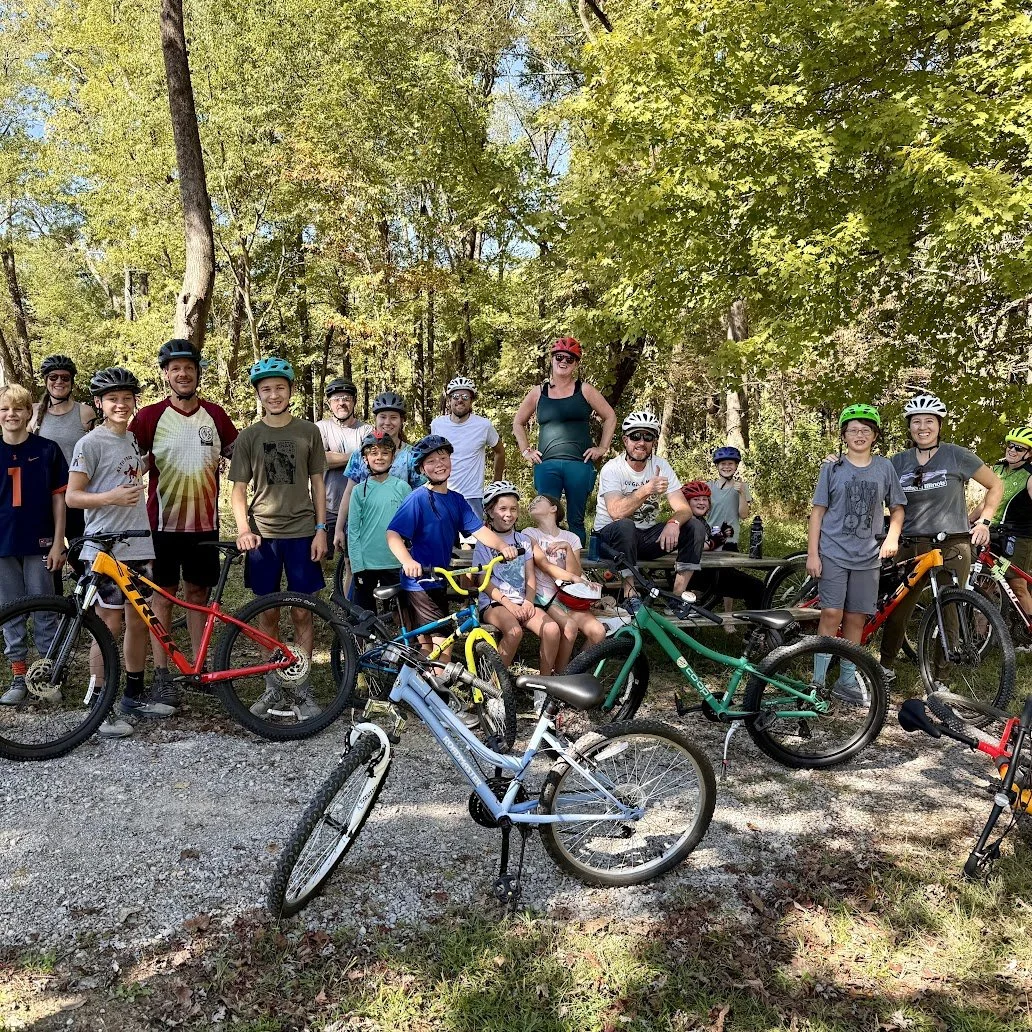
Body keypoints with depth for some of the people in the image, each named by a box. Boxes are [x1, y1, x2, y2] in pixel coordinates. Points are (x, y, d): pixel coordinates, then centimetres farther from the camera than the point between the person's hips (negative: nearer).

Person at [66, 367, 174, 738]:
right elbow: (72, 496, -9)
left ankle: (134, 696, 23)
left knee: (139, 623, 11)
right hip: (105, 548, -7)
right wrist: (111, 497, -26)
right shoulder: (90, 443, -7)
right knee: (110, 627, -3)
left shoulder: (134, 440, 13)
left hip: (139, 546, 7)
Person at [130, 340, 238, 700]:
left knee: (198, 594, 11)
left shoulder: (215, 414, 5)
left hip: (204, 522, 3)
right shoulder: (149, 416, -4)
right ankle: (161, 674, 12)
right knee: (163, 596, 4)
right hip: (163, 522, -2)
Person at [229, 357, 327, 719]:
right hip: (263, 536, 1)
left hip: (301, 533, -1)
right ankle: (272, 686, 19)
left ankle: (303, 689, 11)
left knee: (301, 612, 2)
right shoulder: (248, 437, 2)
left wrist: (320, 530, -1)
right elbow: (239, 489, 3)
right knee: (268, 613, 7)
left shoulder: (308, 432, 3)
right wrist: (243, 529, -13)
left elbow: (317, 483, 6)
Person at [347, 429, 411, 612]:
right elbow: (353, 530, 0)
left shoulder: (402, 487, 1)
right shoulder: (360, 490, 0)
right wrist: (357, 566, -6)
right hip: (366, 564, 0)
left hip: (395, 563, 0)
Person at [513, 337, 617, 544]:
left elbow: (610, 417, 11)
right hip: (546, 465, 1)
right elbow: (518, 422, 21)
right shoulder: (538, 392, 10)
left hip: (580, 465, -1)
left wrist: (602, 449, 5)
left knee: (576, 520, 4)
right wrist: (525, 451, 12)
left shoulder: (585, 390, 7)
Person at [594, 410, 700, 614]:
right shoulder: (612, 469, -15)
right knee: (625, 527, -38)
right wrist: (647, 490, -42)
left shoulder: (661, 466, -2)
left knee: (694, 528, -15)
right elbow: (616, 512, -31)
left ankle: (678, 596, -11)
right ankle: (630, 596, -26)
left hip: (647, 536, 5)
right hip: (613, 537, -5)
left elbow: (684, 509, -10)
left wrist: (673, 523, -33)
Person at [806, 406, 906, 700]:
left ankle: (846, 681, 18)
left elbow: (897, 509, 13)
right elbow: (818, 511, 1)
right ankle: (818, 680, 0)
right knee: (832, 615, -8)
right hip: (833, 552, -2)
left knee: (856, 618, 6)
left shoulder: (884, 467, 7)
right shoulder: (832, 469, 2)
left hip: (868, 556, 2)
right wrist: (812, 554, -4)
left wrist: (892, 538, -5)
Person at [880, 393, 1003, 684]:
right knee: (898, 612, 3)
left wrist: (984, 520, -1)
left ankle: (938, 677, 14)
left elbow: (996, 485, 8)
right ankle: (886, 668, 20)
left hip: (953, 546, -2)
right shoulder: (899, 462, 7)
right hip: (912, 547, 2)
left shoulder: (957, 456, 0)